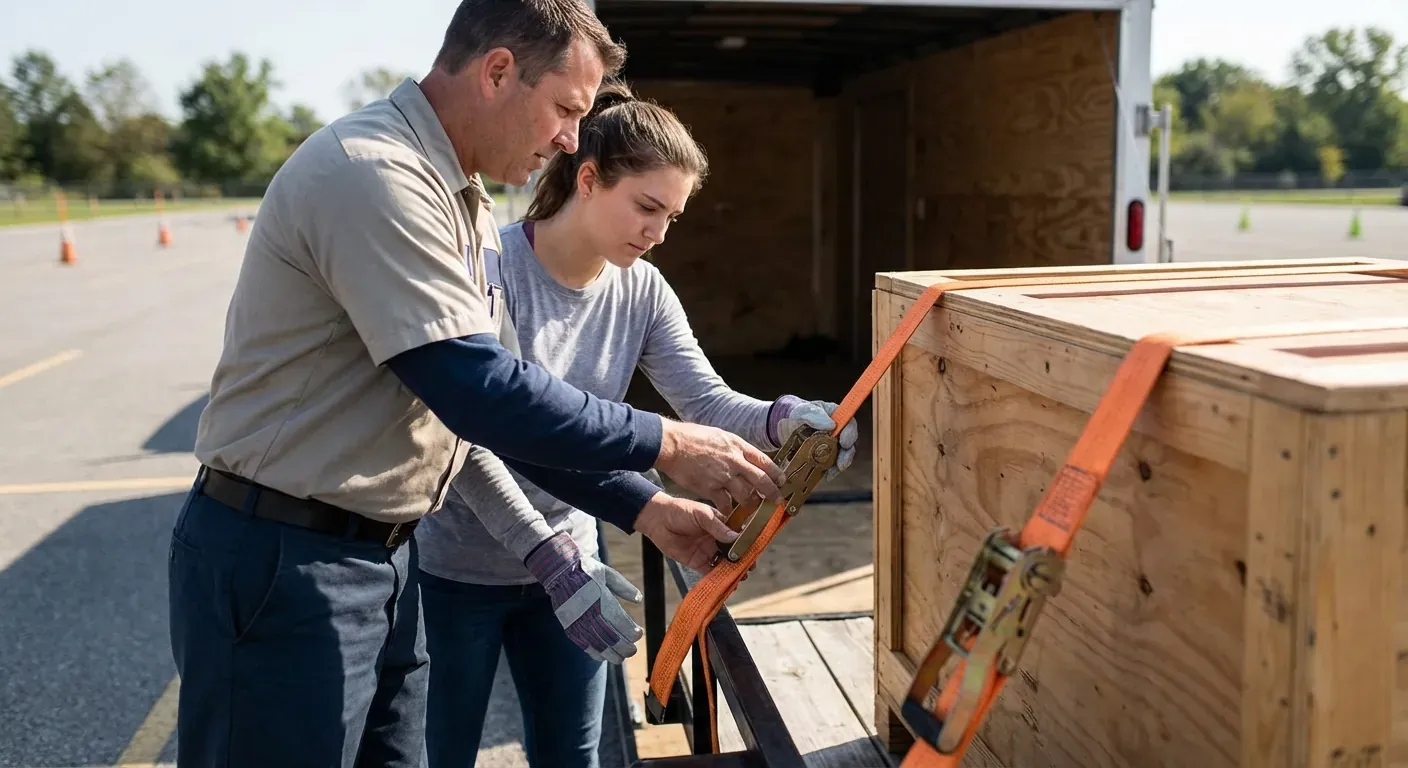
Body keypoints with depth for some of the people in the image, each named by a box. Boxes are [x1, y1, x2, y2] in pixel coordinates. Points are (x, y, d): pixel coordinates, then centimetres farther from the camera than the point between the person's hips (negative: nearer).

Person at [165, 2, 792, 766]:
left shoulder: (462, 203, 10)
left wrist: (640, 507, 6)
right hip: (282, 562, -9)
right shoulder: (372, 172, -21)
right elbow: (481, 394, -27)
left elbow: (495, 395, 12)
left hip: (380, 555, 9)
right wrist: (663, 444, -17)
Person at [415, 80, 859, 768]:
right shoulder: (491, 271, -21)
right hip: (459, 567, -5)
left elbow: (707, 403, -11)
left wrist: (782, 419, -32)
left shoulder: (642, 291, -2)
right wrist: (555, 560, -30)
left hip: (568, 557, 5)